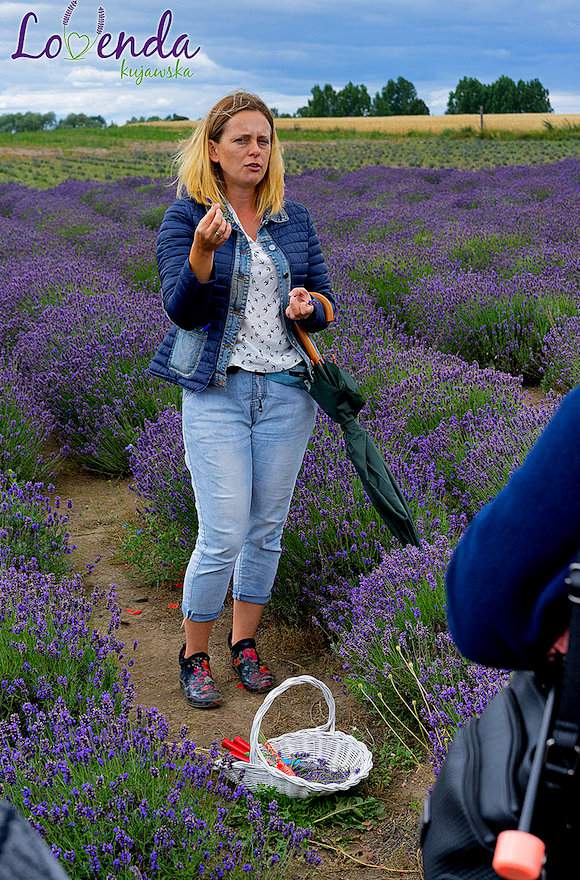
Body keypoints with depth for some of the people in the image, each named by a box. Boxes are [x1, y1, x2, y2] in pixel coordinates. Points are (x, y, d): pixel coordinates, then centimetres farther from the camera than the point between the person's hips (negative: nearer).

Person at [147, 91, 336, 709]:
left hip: (288, 391, 4)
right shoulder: (186, 217, -3)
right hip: (217, 393, -4)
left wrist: (309, 304, -10)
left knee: (267, 529, 11)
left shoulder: (294, 218, 9)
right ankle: (194, 656, 15)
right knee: (222, 537, -7)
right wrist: (203, 252, -30)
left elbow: (325, 305, 13)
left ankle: (244, 643, 30)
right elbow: (182, 312, -13)